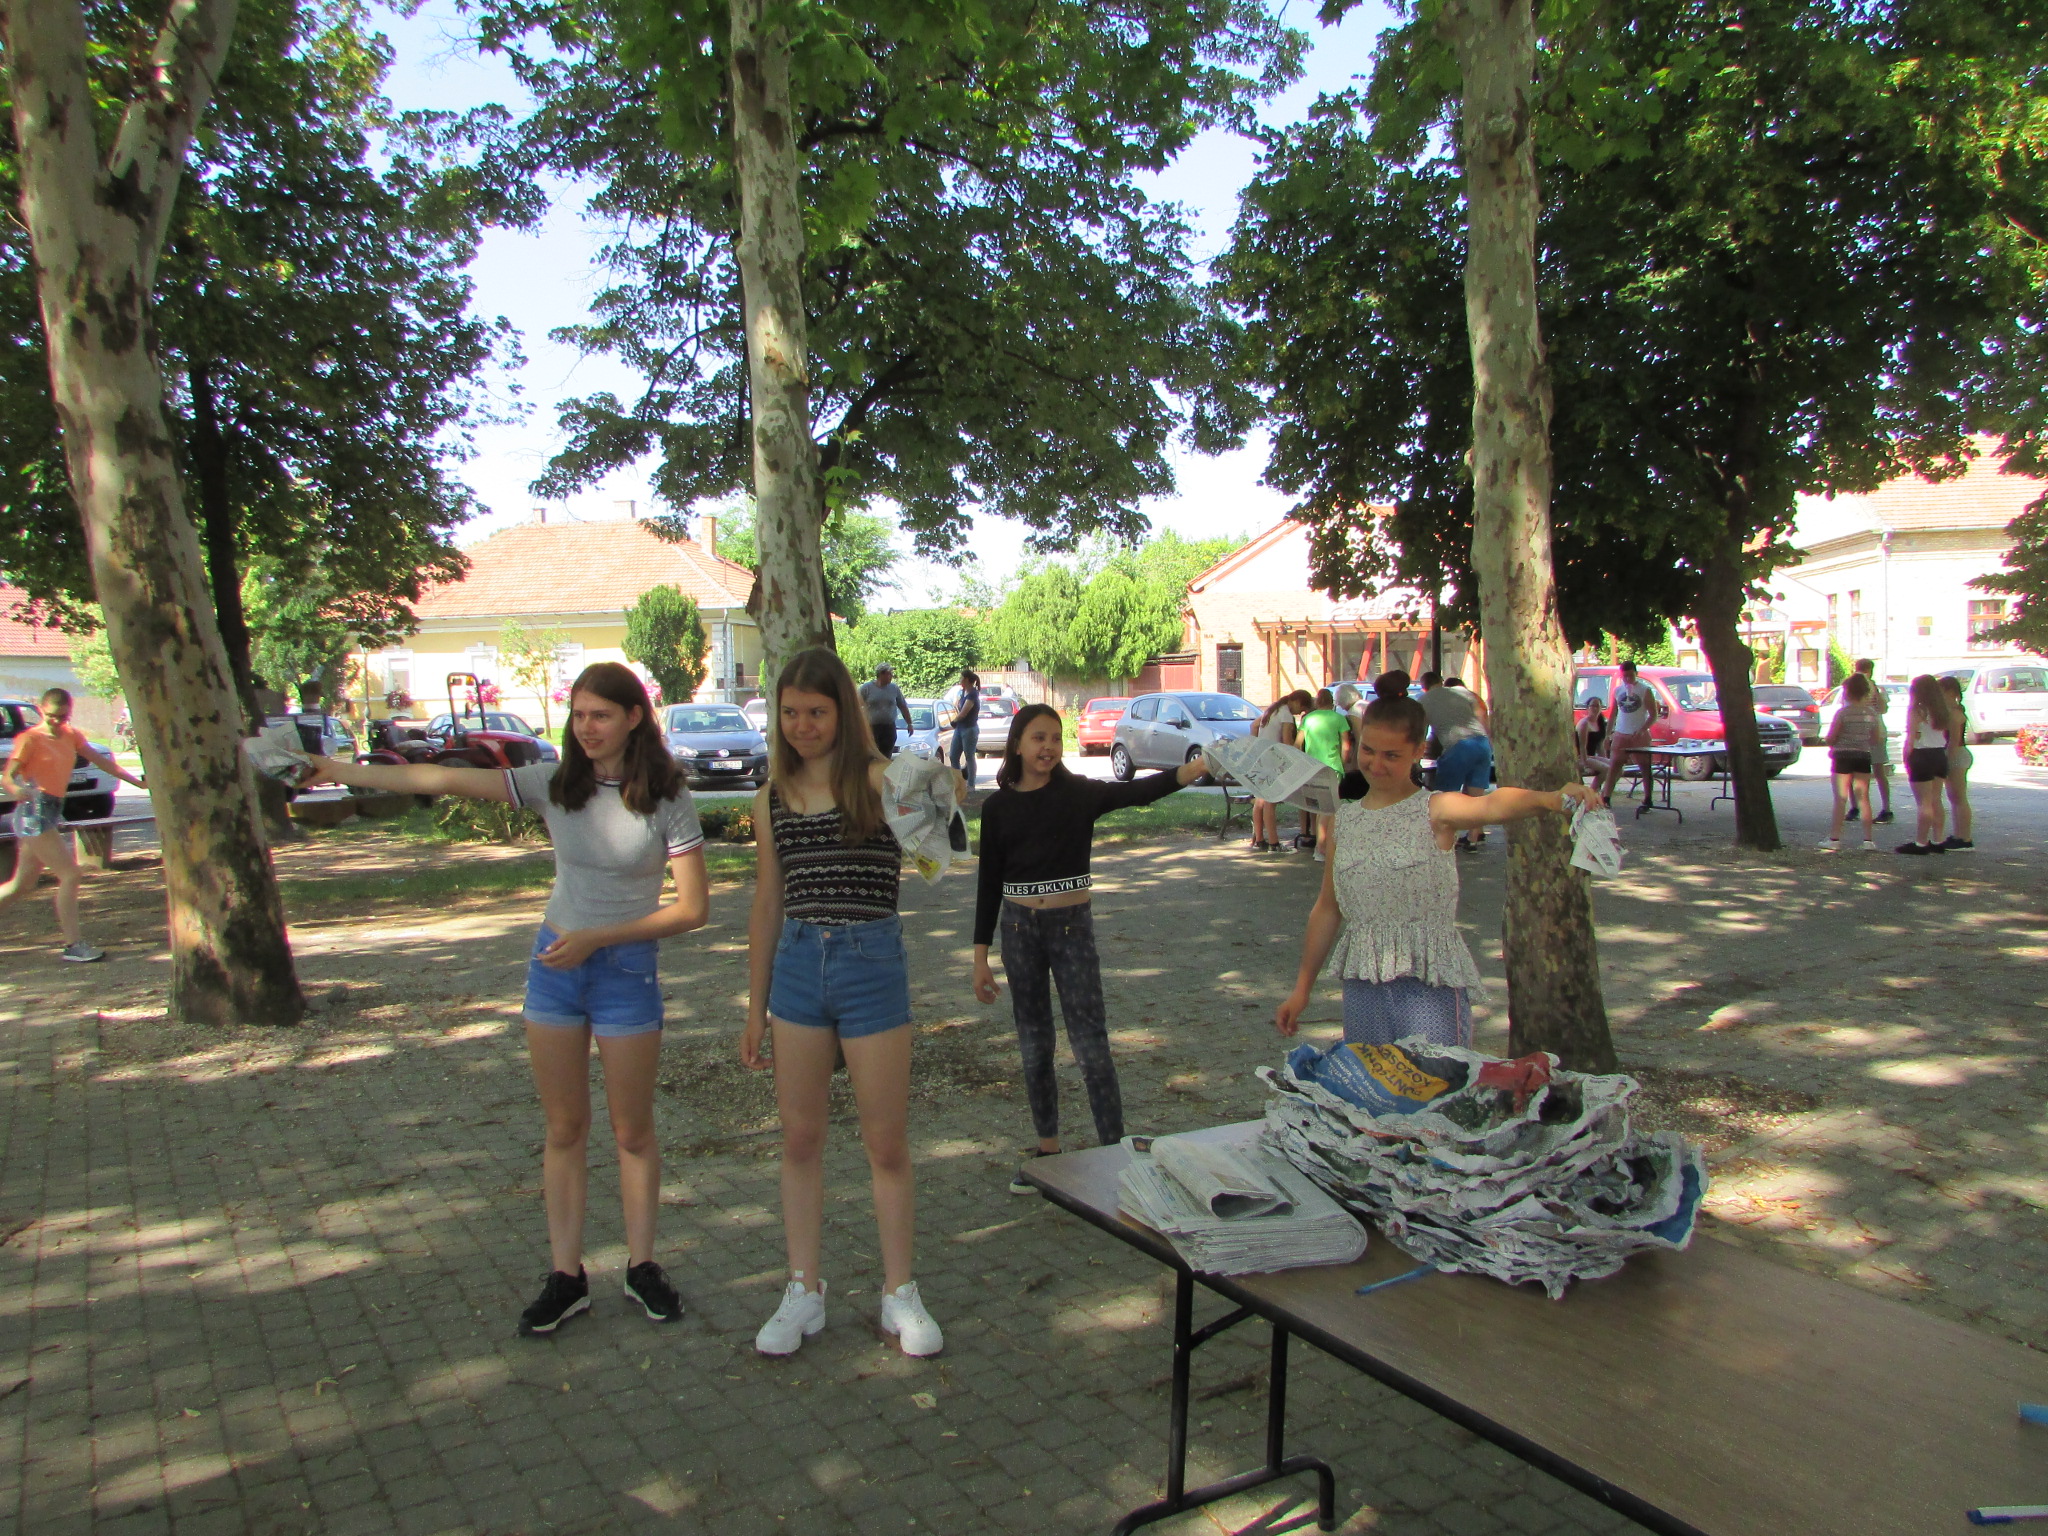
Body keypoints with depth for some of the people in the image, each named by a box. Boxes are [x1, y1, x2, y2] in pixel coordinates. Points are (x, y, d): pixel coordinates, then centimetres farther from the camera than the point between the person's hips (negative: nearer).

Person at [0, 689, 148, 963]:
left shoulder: (71, 735, 12)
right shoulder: (30, 738, -7)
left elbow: (100, 761, 15)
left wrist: (138, 782, 12)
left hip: (52, 812, 8)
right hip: (34, 812, -8)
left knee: (23, 884, 13)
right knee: (69, 874, -11)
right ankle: (72, 945, -8)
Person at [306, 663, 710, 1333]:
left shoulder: (668, 799, -11)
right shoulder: (556, 783, -1)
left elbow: (692, 907, -12)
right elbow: (446, 779, -1)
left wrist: (596, 938, -17)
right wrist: (347, 771, -3)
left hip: (626, 969, -3)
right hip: (554, 965, 4)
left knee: (632, 1131, 7)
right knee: (564, 1129, 10)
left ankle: (641, 1266, 23)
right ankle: (566, 1275, 20)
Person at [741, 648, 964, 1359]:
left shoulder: (876, 778, -7)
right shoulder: (772, 801, 6)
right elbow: (767, 906, 12)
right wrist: (755, 1008, 14)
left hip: (872, 964, -4)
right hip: (796, 967, 4)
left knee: (887, 1145, 6)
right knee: (800, 1139, 12)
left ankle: (900, 1295, 23)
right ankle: (804, 1293, 27)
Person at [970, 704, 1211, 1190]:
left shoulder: (1078, 793, -5)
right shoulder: (998, 806, 1)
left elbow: (1136, 792, -22)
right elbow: (989, 881, 5)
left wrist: (1198, 767, -38)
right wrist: (981, 956, 4)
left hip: (1071, 925, -2)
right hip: (1018, 928, 3)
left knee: (1091, 1045, -3)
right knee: (1034, 1046, 13)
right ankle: (1048, 1149, 27)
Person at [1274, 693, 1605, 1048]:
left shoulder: (1435, 812, -6)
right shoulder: (1344, 819, 8)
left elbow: (1491, 805, -28)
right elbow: (1327, 909, 14)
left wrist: (1556, 797, -48)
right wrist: (1302, 988, 16)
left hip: (1431, 987, -4)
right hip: (1362, 988, 4)